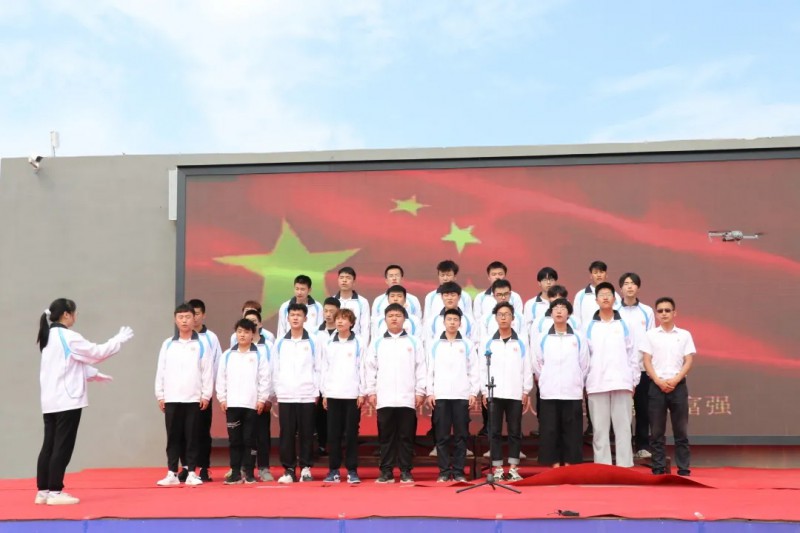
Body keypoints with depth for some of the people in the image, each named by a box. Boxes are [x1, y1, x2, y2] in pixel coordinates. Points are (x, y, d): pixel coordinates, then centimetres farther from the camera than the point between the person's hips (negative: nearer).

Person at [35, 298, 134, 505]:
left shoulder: (49, 336, 15)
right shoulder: (67, 336, -14)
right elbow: (97, 352, -10)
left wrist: (95, 374, 25)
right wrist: (120, 338, 1)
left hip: (51, 401, 9)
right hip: (67, 400, -9)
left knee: (49, 446, 10)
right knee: (62, 447, -4)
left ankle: (43, 491, 14)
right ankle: (55, 492, -1)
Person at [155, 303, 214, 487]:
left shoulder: (201, 344, 2)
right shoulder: (168, 344, 7)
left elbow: (207, 371, 0)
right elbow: (161, 371, 8)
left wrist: (206, 395, -4)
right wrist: (160, 395, 3)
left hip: (194, 398, -2)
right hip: (171, 398, 2)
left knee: (192, 437, 2)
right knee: (173, 437, 5)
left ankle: (191, 473, 8)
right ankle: (172, 473, 11)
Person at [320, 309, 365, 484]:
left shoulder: (358, 343, 2)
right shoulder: (328, 344, 9)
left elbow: (362, 368, 0)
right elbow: (324, 369, 10)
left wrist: (362, 393, -5)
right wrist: (324, 393, 5)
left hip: (352, 395, -2)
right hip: (332, 395, 2)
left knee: (351, 434, 0)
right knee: (333, 434, 3)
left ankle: (352, 471, 6)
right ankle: (333, 470, 10)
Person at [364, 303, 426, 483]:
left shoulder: (414, 342, 7)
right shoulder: (377, 343, 9)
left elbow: (421, 369, 4)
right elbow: (370, 369, 8)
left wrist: (420, 392, -2)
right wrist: (370, 392, 1)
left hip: (407, 398, -1)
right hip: (384, 399, 1)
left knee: (406, 436, 3)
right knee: (386, 436, 4)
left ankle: (405, 471, 9)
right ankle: (386, 471, 9)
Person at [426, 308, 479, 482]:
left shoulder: (467, 345, 7)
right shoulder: (434, 345, 9)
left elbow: (474, 371, 6)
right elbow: (430, 370, 7)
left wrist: (474, 393, -1)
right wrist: (429, 393, -1)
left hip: (462, 396, 0)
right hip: (440, 396, 0)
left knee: (461, 435, 2)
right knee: (442, 436, 1)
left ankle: (458, 471, 8)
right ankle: (444, 471, 6)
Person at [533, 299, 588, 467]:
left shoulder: (578, 338, 4)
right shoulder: (543, 339, 5)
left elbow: (584, 365, 7)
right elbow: (537, 365, 9)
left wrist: (576, 383, 8)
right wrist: (546, 383, 10)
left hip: (573, 392, 0)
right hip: (549, 393, 0)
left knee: (572, 431, 2)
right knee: (550, 431, 1)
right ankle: (555, 465, 8)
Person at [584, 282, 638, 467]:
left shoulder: (624, 325, 8)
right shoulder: (590, 327, 7)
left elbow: (632, 354, 7)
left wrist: (634, 381, 4)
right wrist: (584, 383, 0)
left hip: (621, 382, 0)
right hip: (597, 384, 0)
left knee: (623, 426, 1)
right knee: (600, 428, 2)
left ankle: (625, 466, 5)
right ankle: (602, 467, 8)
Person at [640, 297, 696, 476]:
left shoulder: (684, 335, 6)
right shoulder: (650, 335, 6)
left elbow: (688, 362, 1)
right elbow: (647, 362, 2)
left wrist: (675, 380, -11)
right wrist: (659, 381, -11)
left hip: (678, 386, 0)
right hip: (656, 386, 0)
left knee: (681, 431, 2)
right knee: (657, 431, 2)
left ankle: (683, 469, 6)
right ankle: (658, 469, 7)